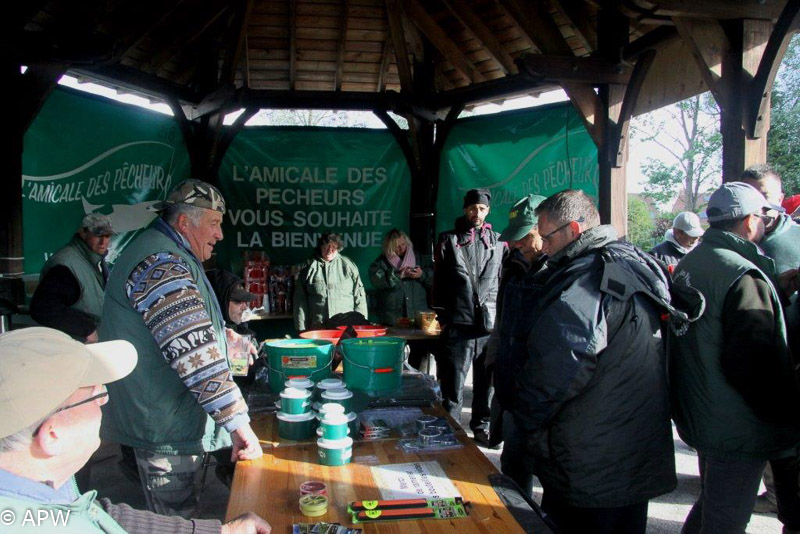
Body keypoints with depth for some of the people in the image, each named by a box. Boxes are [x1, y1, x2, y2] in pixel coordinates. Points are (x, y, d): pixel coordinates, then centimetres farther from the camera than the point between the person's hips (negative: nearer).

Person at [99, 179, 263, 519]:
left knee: (180, 517, 23)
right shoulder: (161, 265, -24)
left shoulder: (168, 258, 14)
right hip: (167, 428, -11)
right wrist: (239, 422, -31)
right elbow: (197, 354, -32)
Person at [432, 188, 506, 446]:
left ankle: (482, 425, 24)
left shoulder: (498, 242, 11)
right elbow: (439, 281, 7)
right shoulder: (448, 240, 7)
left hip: (491, 324, 2)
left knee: (487, 380, 9)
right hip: (458, 325, -2)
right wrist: (442, 317, 2)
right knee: (453, 382, 1)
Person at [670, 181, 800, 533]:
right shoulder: (743, 274, -22)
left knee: (711, 505, 26)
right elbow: (757, 365, -27)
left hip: (698, 414, 9)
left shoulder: (689, 264, 8)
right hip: (737, 431, -9)